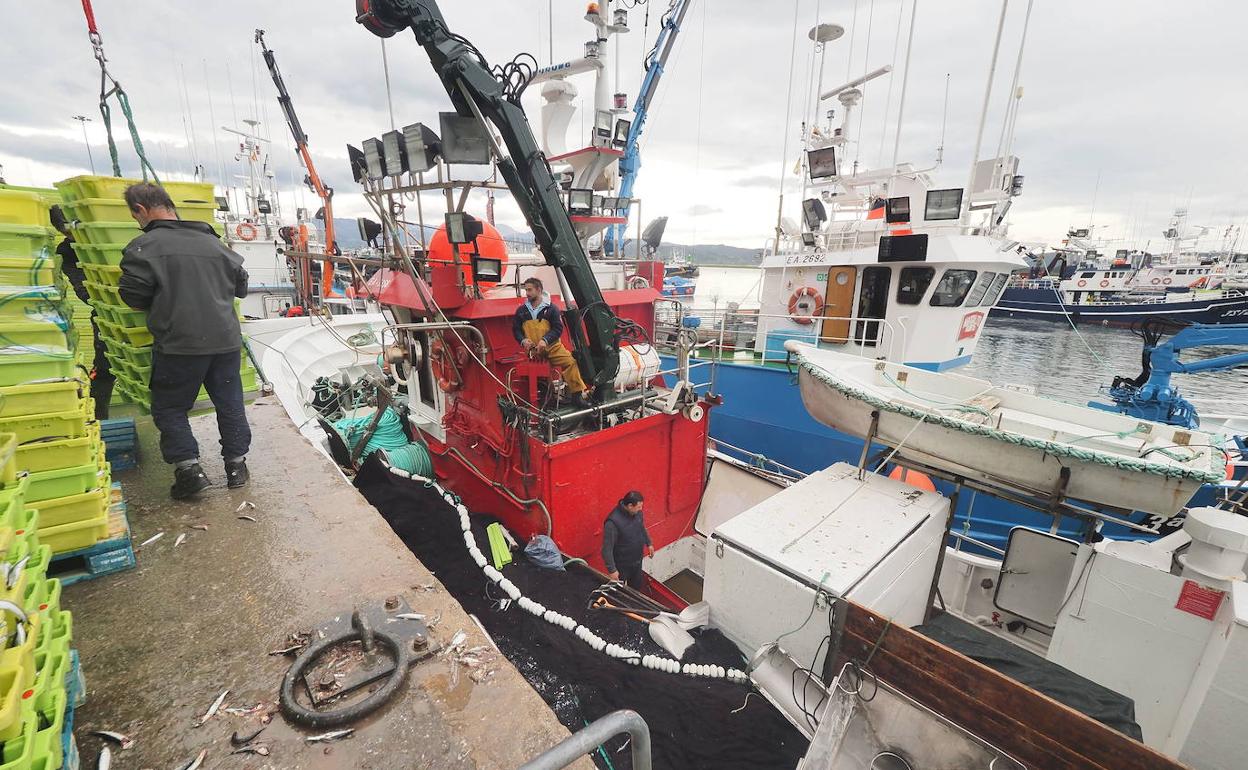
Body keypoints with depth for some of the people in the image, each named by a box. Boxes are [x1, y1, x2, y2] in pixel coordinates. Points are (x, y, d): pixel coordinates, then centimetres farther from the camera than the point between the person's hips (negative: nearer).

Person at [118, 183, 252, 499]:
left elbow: (134, 297, -5)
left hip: (180, 345, -4)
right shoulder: (212, 241, 10)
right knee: (230, 404, 13)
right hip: (226, 340, 5)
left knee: (169, 408, 11)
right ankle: (236, 465, 20)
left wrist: (163, 302, 14)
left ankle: (189, 470, 5)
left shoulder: (144, 246, -6)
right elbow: (241, 284, 18)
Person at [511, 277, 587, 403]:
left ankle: (577, 394, -16)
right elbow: (516, 329, 17)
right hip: (533, 349, 3)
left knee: (570, 362, -21)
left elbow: (558, 329, 0)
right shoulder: (521, 310, 14)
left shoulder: (551, 308, 7)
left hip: (552, 346, -2)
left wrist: (545, 340, -15)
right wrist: (523, 340, -5)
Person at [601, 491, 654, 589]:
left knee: (636, 587, 26)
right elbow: (607, 549, -27)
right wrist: (612, 570, -24)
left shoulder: (637, 512, -12)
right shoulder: (613, 522, -34)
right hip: (622, 565, -6)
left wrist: (649, 543, 17)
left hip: (637, 560, 6)